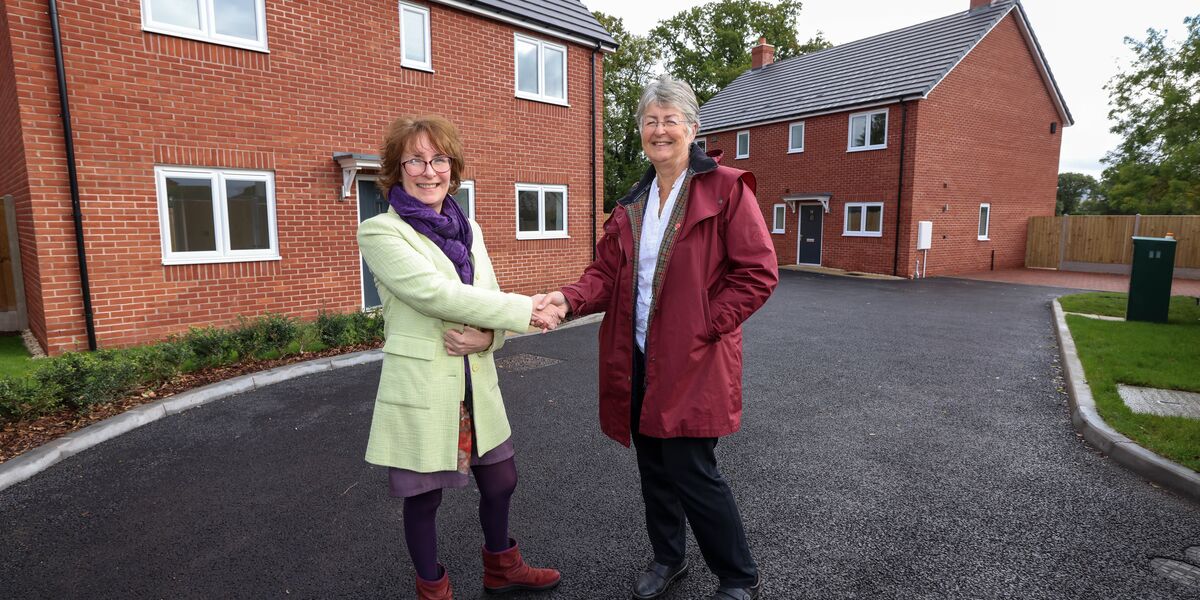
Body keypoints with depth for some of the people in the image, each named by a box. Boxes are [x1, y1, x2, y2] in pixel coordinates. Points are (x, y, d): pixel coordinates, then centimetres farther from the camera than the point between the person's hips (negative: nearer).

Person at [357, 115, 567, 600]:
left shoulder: (468, 229, 8)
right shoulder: (380, 232, -10)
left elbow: (489, 298, 7)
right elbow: (435, 293, -23)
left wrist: (487, 336, -16)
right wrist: (527, 310, -22)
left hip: (477, 387, 6)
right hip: (421, 392, -5)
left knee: (501, 482, 17)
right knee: (423, 499, 13)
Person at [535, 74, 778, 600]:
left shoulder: (726, 188, -7)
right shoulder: (632, 204, 11)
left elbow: (758, 272, -11)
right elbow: (606, 272, 5)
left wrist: (705, 326, -16)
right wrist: (569, 299, -15)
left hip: (692, 361, -6)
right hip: (637, 359, 6)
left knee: (691, 472, -2)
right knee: (653, 467, 17)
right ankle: (667, 558, 41)